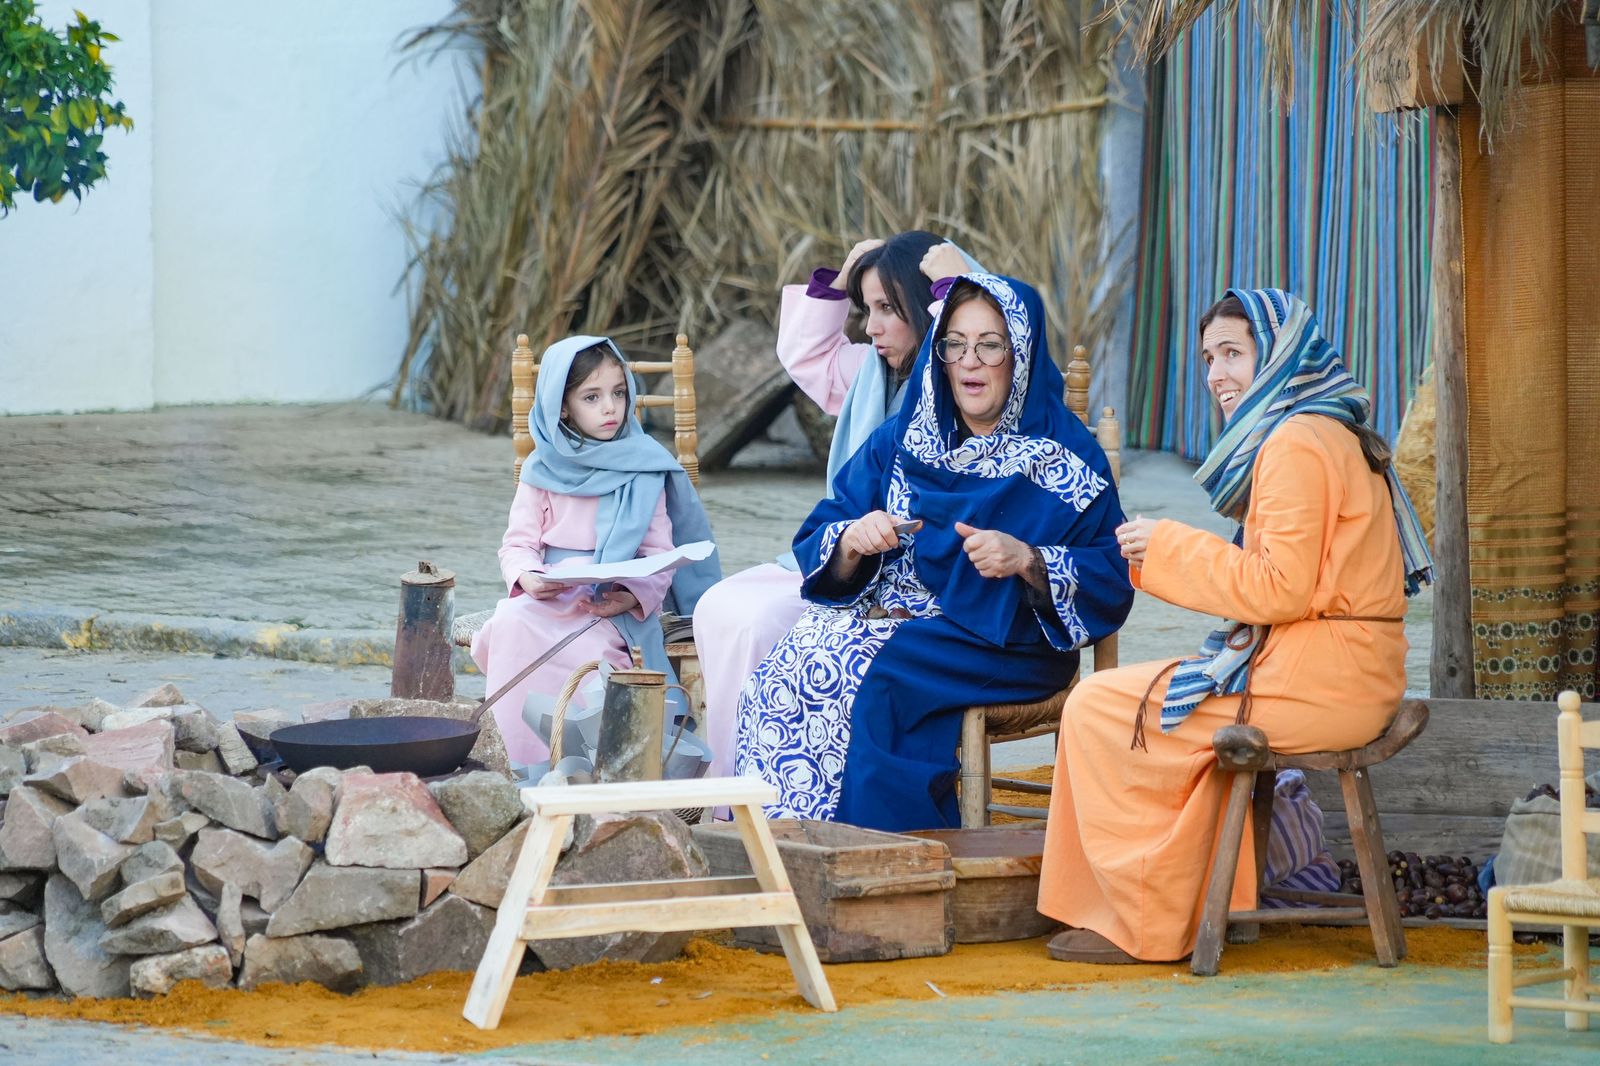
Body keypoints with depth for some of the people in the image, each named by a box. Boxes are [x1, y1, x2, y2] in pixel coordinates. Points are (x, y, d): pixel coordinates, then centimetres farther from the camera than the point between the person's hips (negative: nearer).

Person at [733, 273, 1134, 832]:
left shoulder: (1065, 455, 2)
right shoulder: (900, 440, 15)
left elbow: (1111, 582, -4)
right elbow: (818, 545, 10)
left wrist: (1027, 562, -20)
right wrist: (854, 540, -14)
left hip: (995, 644, -4)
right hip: (881, 614, 4)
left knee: (867, 680, -32)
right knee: (780, 673, -27)